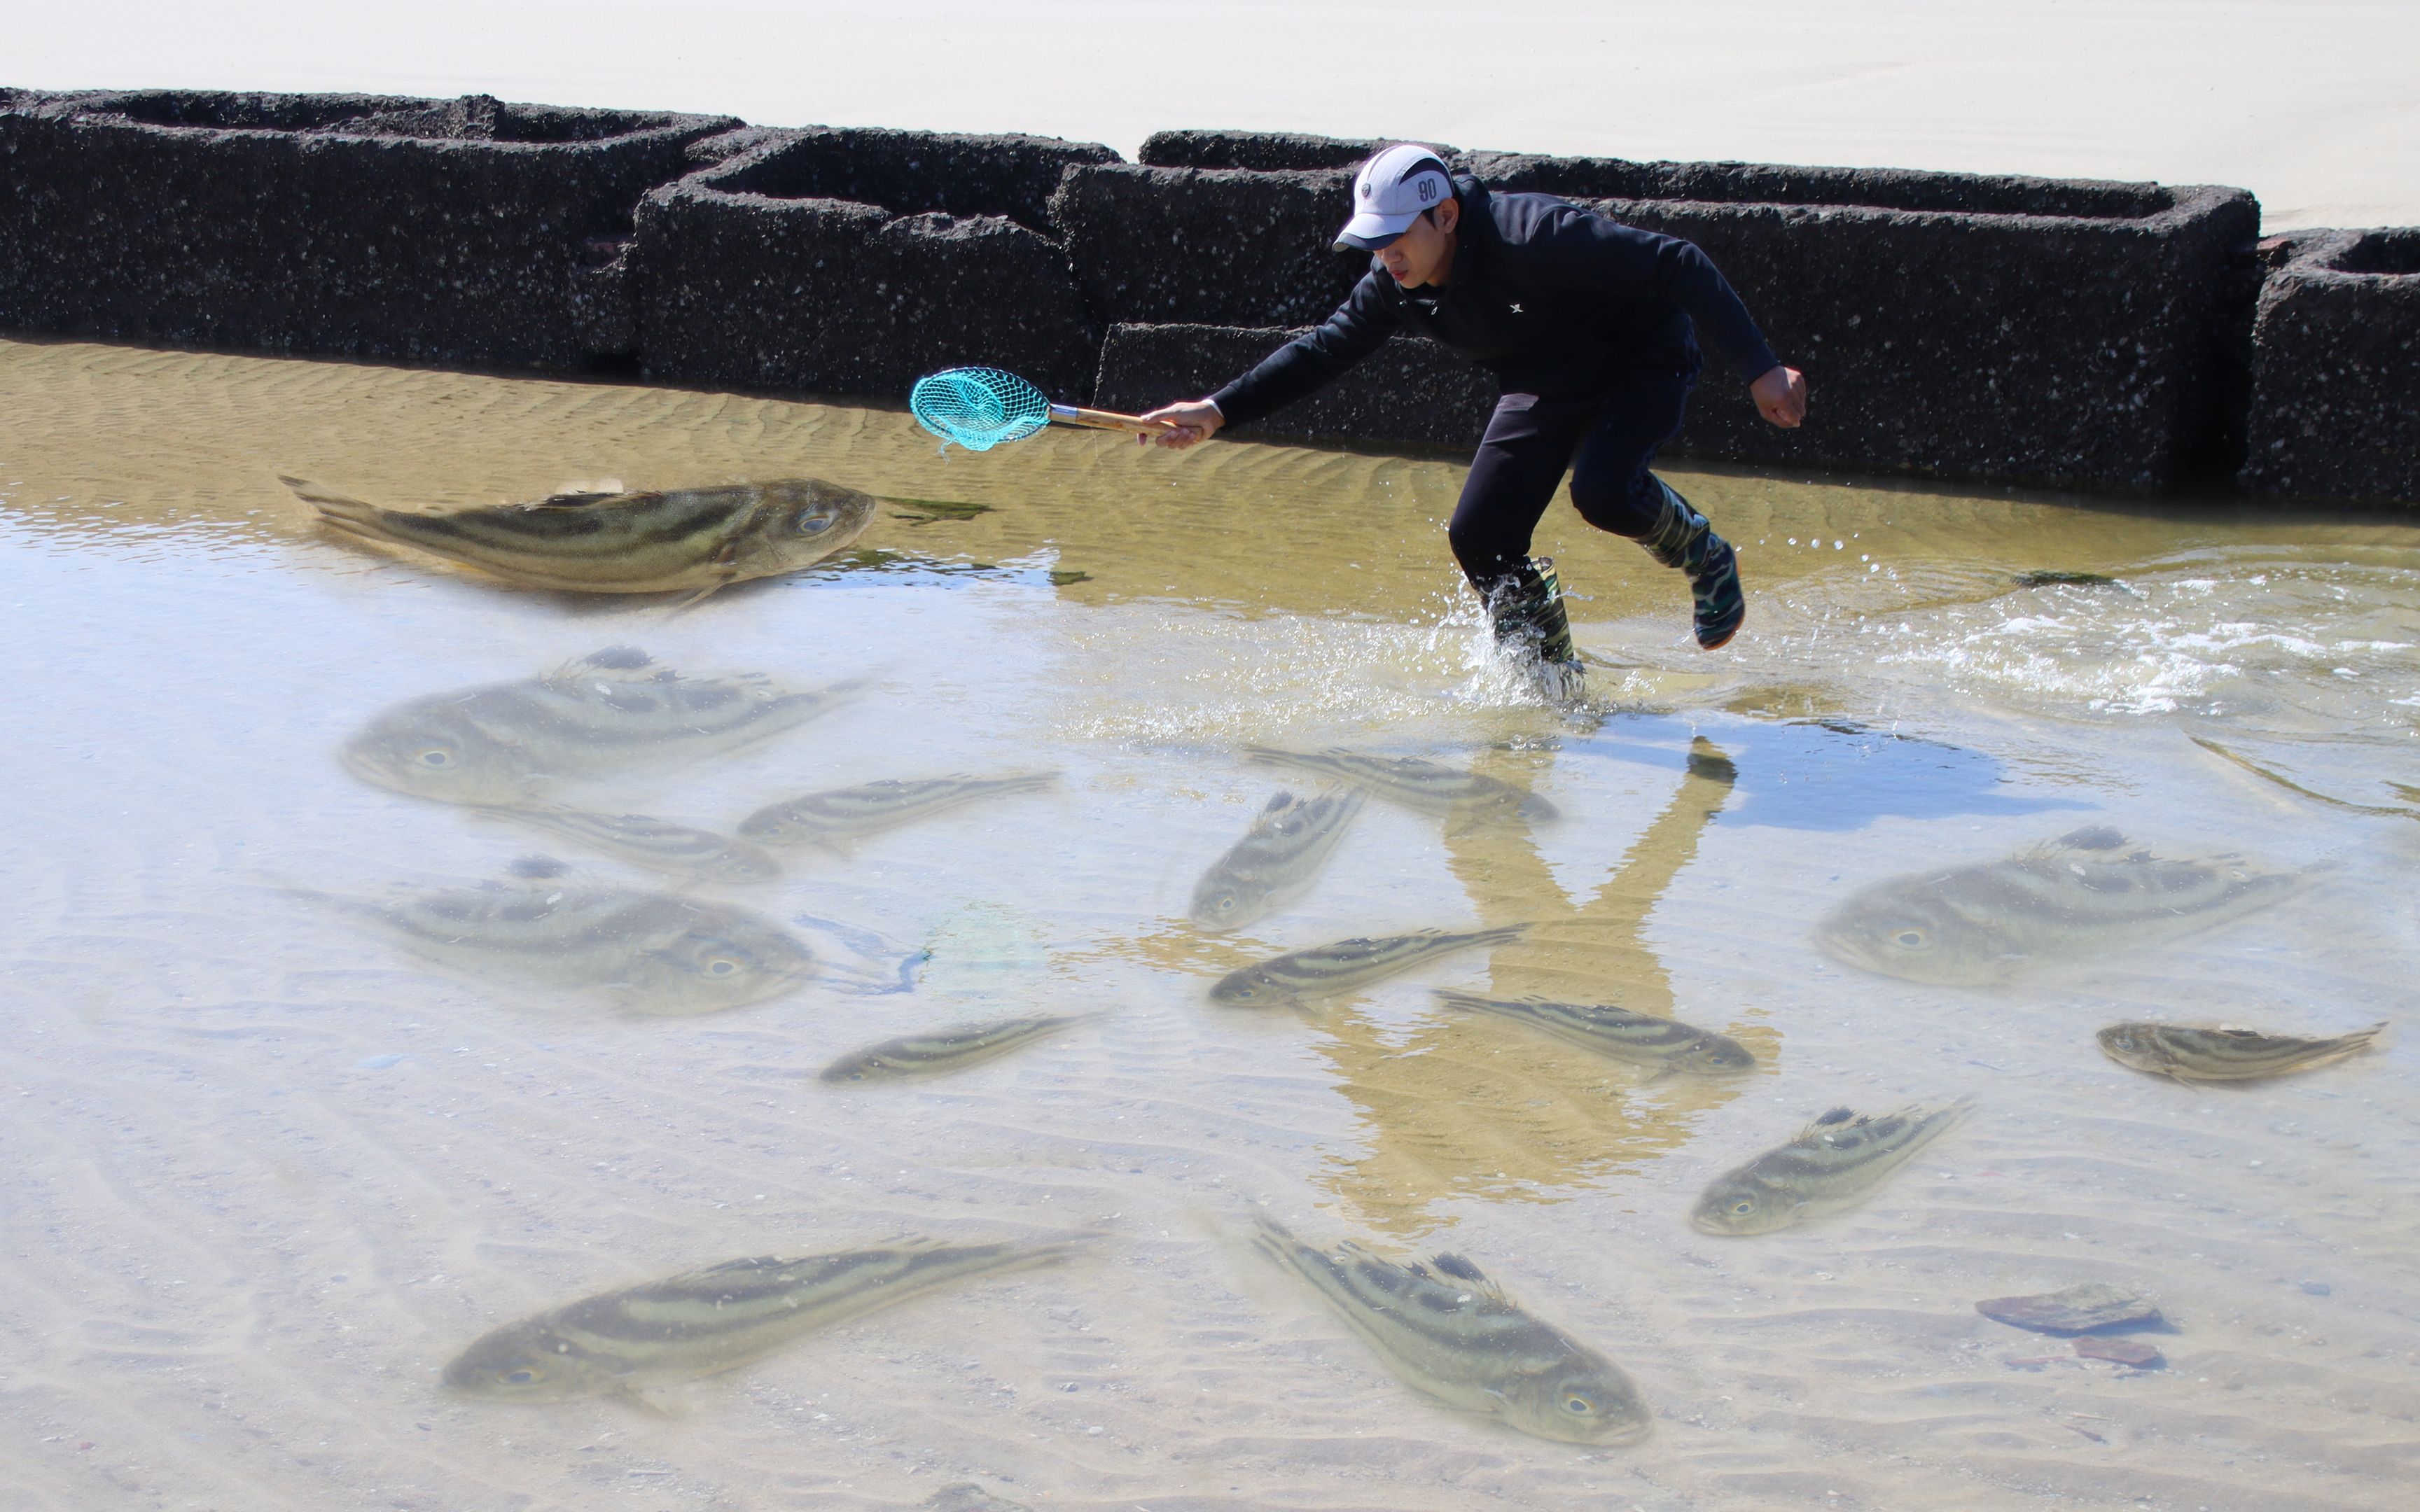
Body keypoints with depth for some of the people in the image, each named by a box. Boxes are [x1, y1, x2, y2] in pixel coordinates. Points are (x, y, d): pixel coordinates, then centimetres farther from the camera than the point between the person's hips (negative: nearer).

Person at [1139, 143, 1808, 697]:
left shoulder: (1535, 236, -36)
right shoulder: (1397, 286, -15)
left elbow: (1679, 266, -33)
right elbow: (1322, 350, -3)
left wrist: (1760, 372, -35)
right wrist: (1219, 411, -15)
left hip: (1644, 360, -6)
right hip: (1546, 387, 6)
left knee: (1603, 492, -31)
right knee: (1481, 535, -7)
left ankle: (1705, 559, 1)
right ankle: (1549, 675, 14)